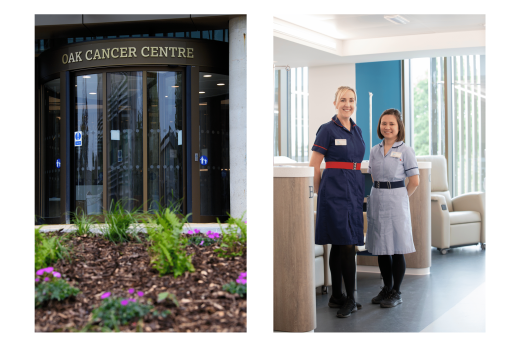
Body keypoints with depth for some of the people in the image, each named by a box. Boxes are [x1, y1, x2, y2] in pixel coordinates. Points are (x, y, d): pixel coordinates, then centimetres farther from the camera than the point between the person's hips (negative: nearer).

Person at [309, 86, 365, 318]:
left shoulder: (357, 131, 15)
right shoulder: (327, 129, -5)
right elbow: (313, 166, -5)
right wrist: (321, 193, 1)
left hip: (355, 189, 7)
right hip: (335, 190, -7)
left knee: (340, 244, 10)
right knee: (347, 244, -9)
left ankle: (336, 297, 16)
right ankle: (350, 299, -2)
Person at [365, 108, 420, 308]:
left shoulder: (405, 151, -5)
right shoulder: (374, 151, 10)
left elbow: (414, 181, -5)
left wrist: (400, 198, 0)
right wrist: (379, 194, 9)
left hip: (396, 201, -5)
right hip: (377, 201, 5)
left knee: (397, 248, 0)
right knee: (381, 248, 10)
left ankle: (396, 292, 10)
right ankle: (386, 288, 23)